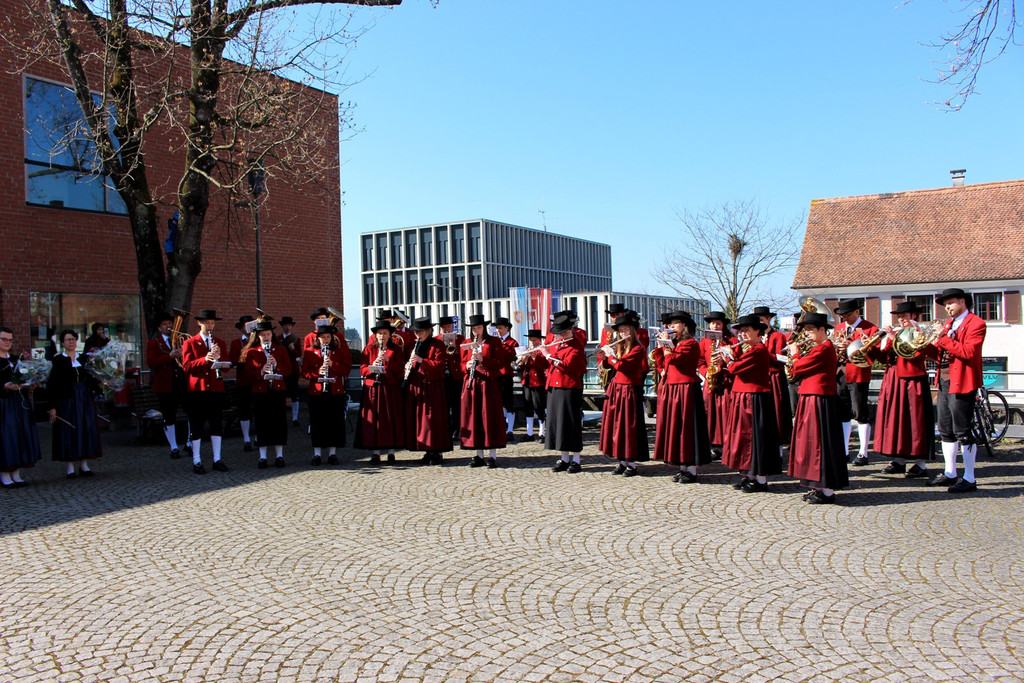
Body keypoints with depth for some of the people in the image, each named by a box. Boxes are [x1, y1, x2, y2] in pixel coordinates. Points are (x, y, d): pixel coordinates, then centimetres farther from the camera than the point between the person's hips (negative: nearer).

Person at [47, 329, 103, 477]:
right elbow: (52, 384, -6)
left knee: (86, 430, 5)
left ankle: (84, 465, 13)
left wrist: (99, 387, -9)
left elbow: (91, 379, 12)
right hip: (66, 400, -4)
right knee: (68, 431, -1)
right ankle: (70, 467, 6)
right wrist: (52, 406, -11)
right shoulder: (58, 360, -2)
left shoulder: (84, 358, 10)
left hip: (84, 400, 4)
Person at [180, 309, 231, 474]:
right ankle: (196, 461, 8)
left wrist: (219, 356, -14)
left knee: (217, 425, 6)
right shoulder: (189, 343, 3)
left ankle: (217, 459, 14)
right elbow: (186, 366, -9)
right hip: (197, 389, -3)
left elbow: (226, 366, 6)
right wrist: (205, 359, -23)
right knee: (196, 427, 1)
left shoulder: (220, 343, 13)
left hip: (216, 389, 3)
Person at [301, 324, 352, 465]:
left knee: (335, 422, 2)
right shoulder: (309, 352, 8)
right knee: (317, 422, 2)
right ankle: (317, 454, 10)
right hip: (316, 392, 0)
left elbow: (347, 369, 1)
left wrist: (333, 365, -15)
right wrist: (317, 373, -16)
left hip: (336, 391, 0)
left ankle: (332, 453, 11)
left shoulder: (339, 351, 8)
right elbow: (304, 372, 3)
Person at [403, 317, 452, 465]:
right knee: (418, 419, 4)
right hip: (416, 387, 6)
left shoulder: (437, 345, -2)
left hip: (432, 388, -6)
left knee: (433, 419, -7)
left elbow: (440, 364, -12)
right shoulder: (413, 346, 17)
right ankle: (427, 451, 12)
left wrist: (421, 360, -21)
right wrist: (407, 366, 1)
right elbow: (409, 362, 25)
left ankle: (437, 452, 0)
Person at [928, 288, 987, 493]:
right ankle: (950, 474, 22)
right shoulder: (948, 323, 17)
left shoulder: (976, 324, -8)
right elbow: (937, 353, 15)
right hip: (944, 382, 9)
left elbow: (968, 352, -22)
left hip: (961, 383, -8)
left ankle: (969, 479, 0)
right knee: (946, 431, 13)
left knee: (963, 432, -6)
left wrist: (942, 338, -21)